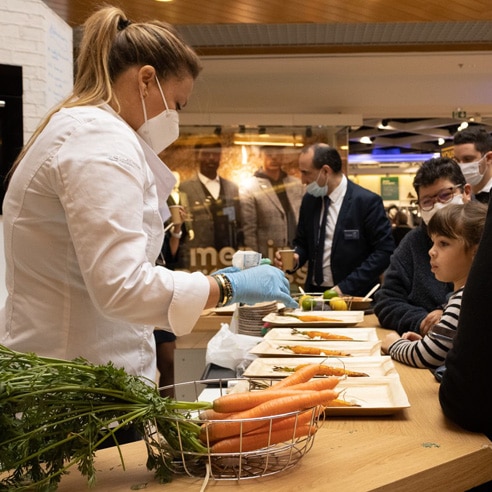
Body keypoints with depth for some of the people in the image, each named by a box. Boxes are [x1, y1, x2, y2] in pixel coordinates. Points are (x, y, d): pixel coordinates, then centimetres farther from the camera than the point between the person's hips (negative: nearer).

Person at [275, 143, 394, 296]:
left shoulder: (367, 201, -9)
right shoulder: (309, 199, 7)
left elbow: (385, 251, -11)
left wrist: (345, 287, -15)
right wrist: (295, 257, -5)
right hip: (313, 292, 4)